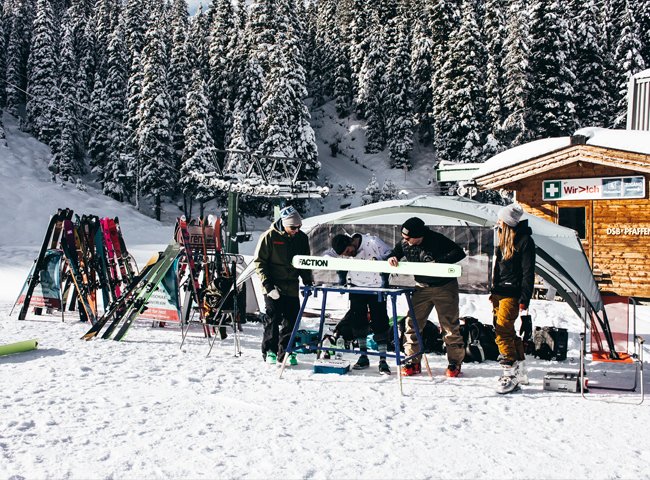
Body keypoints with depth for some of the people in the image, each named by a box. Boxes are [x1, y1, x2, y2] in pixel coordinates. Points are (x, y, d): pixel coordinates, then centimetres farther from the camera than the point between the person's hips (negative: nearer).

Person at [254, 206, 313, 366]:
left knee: (291, 320, 3)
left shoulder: (302, 238, 5)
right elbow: (259, 261, -6)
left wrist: (308, 280, 4)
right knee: (273, 319, 0)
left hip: (292, 287, 4)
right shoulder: (269, 236, -8)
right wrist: (267, 284, -13)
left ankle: (286, 352, 14)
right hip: (273, 287, -4)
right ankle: (270, 352, 12)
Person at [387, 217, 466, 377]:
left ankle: (455, 362, 15)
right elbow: (395, 253, 10)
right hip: (422, 287, 5)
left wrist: (437, 261, -34)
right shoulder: (404, 243, -7)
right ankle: (413, 361, 10)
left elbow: (459, 253, -23)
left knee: (449, 325, 1)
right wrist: (391, 258, -15)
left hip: (445, 287, -5)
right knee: (412, 322, 0)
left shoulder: (437, 240, -22)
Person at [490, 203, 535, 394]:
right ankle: (520, 371, 24)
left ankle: (510, 375, -7)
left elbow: (528, 273, -13)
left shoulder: (525, 241, -11)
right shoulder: (504, 239, 14)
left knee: (503, 332, -14)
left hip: (512, 294, -9)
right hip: (499, 292, 9)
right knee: (508, 331, 13)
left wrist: (524, 300, -16)